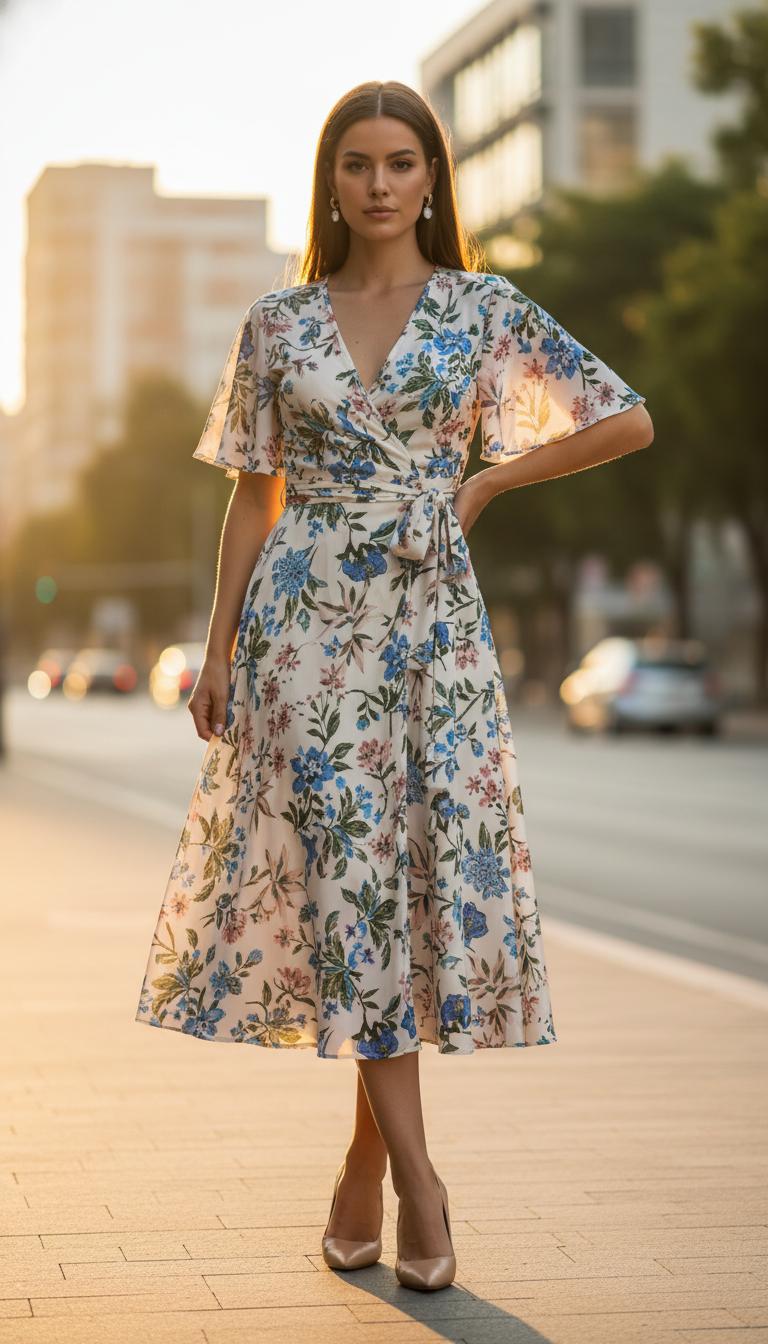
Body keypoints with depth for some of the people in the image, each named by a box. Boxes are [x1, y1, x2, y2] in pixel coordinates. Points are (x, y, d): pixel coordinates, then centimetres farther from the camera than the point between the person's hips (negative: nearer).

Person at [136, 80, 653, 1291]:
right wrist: (219, 649, 5)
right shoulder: (277, 324, 6)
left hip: (432, 618, 1)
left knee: (432, 863, -1)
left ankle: (367, 1156, 11)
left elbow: (627, 423, 5)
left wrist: (484, 481, 2)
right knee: (347, 868, -8)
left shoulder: (488, 310, 4)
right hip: (307, 616, 0)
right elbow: (254, 496, 9)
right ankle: (414, 1168, -7)